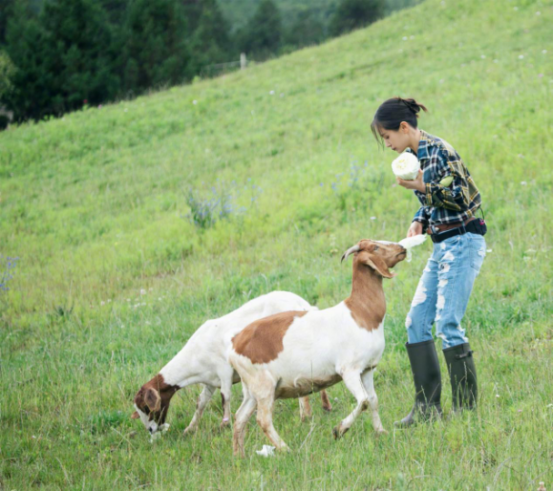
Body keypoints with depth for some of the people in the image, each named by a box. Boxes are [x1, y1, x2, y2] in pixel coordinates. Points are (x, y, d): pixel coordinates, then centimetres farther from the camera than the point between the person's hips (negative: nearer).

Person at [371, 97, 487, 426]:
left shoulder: (439, 151, -16)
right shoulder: (415, 156, 11)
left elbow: (464, 198, -18)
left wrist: (423, 187, -25)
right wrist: (419, 222, 4)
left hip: (463, 243, -10)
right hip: (442, 246, 10)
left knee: (448, 324, -12)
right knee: (417, 321, 5)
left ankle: (467, 406, -4)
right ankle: (427, 406, 8)